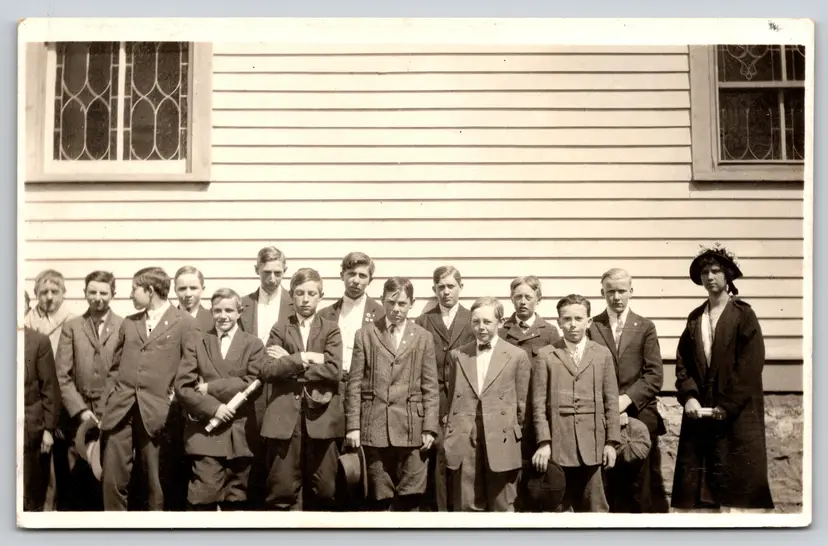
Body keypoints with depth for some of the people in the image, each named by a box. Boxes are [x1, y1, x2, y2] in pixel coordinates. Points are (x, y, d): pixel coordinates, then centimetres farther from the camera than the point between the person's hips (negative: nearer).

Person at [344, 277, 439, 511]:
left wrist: (429, 428, -1)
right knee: (380, 498, 4)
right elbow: (355, 384, 5)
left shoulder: (423, 338, 9)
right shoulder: (365, 335, 7)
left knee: (409, 499, 1)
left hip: (411, 428, 0)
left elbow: (430, 387, 6)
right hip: (375, 427, 0)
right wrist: (353, 426, -1)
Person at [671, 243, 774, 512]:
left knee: (734, 488, -4)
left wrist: (727, 407, -13)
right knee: (699, 489, 2)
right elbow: (683, 363, 9)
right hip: (699, 413, 5)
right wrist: (689, 397, -8)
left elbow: (750, 367, -9)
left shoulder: (744, 315, -1)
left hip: (737, 415, -4)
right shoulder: (694, 317, 14)